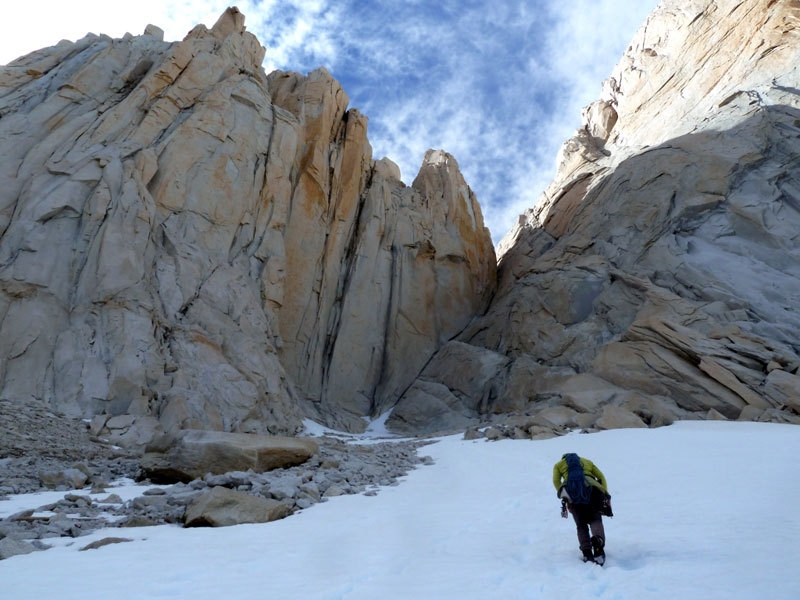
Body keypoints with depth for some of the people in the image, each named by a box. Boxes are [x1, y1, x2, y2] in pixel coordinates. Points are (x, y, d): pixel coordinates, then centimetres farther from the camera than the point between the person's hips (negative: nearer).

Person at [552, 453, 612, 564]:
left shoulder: (559, 464, 31)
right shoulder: (587, 461, 35)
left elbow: (556, 480, 11)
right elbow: (601, 477, 21)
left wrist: (563, 495, 8)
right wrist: (605, 494, 15)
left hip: (572, 492, 0)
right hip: (591, 489, 0)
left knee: (581, 525, 10)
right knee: (596, 520, 0)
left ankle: (587, 552, -2)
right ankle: (598, 546, -26)